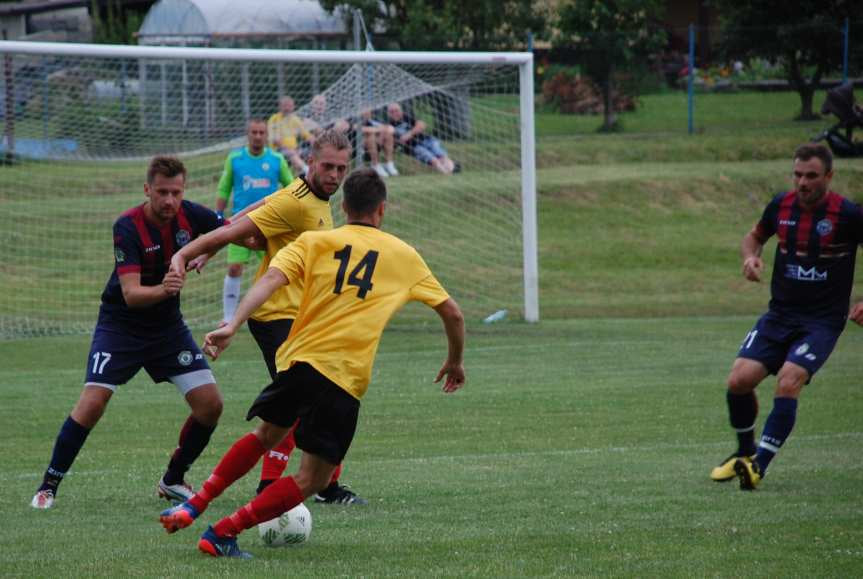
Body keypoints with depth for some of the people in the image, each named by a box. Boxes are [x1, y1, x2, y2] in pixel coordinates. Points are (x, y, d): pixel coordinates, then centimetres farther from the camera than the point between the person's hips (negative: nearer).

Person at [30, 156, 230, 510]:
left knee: (210, 404, -5)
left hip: (168, 325, 5)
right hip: (121, 324, -5)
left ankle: (173, 480, 15)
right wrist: (162, 289, -50)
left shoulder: (188, 215, -11)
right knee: (92, 403, -19)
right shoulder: (128, 227, -23)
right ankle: (48, 487, -6)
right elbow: (131, 293, -31)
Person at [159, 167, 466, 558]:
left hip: (297, 363, 3)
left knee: (267, 434, 30)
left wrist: (233, 326, -18)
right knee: (311, 480, 4)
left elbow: (271, 279, -8)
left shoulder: (313, 242, 11)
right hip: (345, 379, -3)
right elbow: (451, 312, 18)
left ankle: (193, 506, 21)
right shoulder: (404, 255, 13)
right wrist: (455, 361, 35)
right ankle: (222, 534, -8)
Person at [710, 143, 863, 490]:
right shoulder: (781, 206, 2)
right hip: (779, 315, 5)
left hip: (823, 320, -5)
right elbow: (755, 236, 22)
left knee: (788, 382, -25)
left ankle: (759, 467, -20)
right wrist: (750, 256, -2)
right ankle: (744, 453, 16)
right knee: (739, 380, -9)